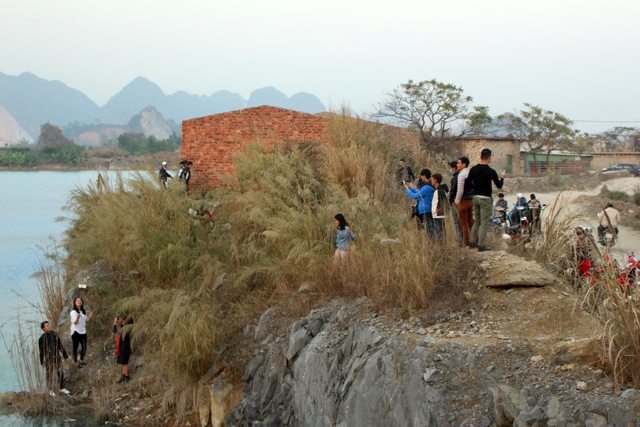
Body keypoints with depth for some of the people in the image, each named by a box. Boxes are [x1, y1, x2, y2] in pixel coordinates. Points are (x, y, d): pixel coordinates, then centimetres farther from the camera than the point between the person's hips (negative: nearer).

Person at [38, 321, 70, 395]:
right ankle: (51, 390, 24)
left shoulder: (55, 335, -3)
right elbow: (41, 351, -10)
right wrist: (42, 362, -8)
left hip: (57, 357, 4)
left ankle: (61, 388, 27)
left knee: (60, 373, 10)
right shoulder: (42, 338, -16)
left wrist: (65, 355, 11)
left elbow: (60, 346, 6)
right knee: (50, 374, 8)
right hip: (49, 359, -4)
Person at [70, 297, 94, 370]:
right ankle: (76, 362, 6)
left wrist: (89, 317, -6)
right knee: (75, 347, -1)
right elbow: (75, 323, -21)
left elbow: (86, 321, 11)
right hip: (76, 332, -7)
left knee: (84, 347, 12)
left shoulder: (84, 311, 9)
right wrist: (77, 318, -41)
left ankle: (81, 360, 29)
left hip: (83, 331, 7)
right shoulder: (73, 312, -12)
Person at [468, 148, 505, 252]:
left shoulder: (473, 169, 2)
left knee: (477, 221, 18)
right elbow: (499, 185, -4)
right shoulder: (491, 171, -13)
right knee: (484, 223, -2)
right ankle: (481, 245, -3)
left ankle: (472, 242, 20)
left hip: (475, 197, 6)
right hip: (485, 199, -6)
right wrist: (502, 178, 15)